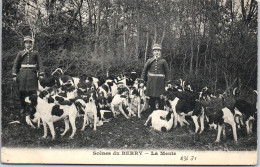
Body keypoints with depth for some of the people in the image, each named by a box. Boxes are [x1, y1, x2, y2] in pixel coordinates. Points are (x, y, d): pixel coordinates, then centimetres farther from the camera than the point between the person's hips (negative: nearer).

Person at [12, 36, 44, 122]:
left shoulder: (35, 53, 9)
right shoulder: (20, 53, 12)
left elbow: (40, 64, 5)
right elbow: (15, 64, 10)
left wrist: (41, 74, -6)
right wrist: (14, 75, 1)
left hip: (32, 74, -1)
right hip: (22, 74, 1)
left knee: (32, 91, -6)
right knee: (22, 92, 3)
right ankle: (23, 108, 15)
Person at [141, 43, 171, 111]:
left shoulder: (163, 61, 5)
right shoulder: (149, 61, 7)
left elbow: (167, 72, 7)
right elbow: (144, 71, 10)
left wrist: (168, 82, 1)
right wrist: (142, 80, 3)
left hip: (160, 82, -1)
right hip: (151, 82, 1)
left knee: (160, 98, -2)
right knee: (152, 99, 5)